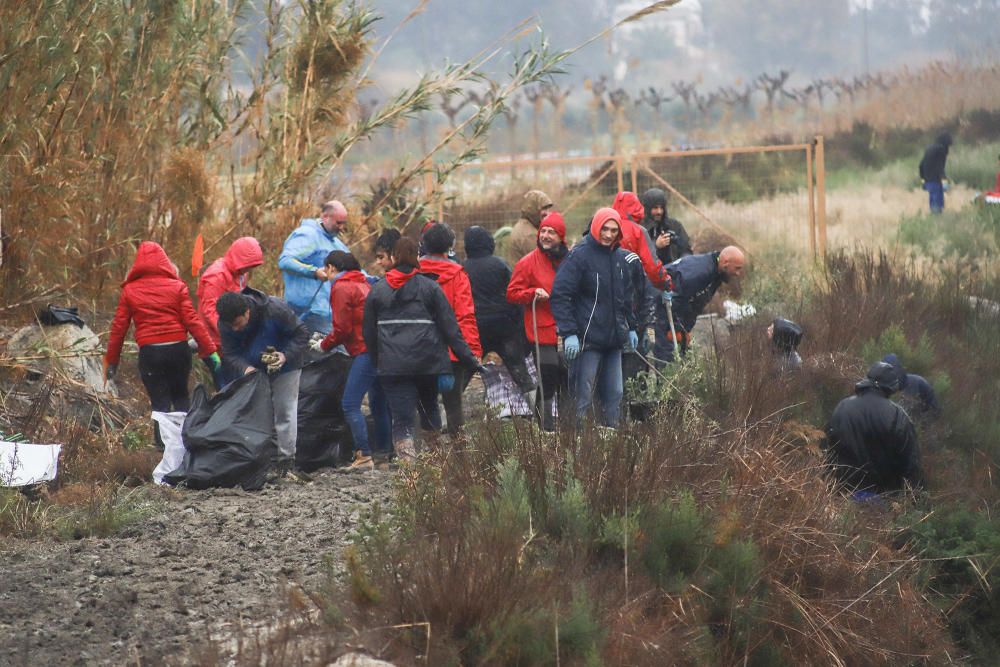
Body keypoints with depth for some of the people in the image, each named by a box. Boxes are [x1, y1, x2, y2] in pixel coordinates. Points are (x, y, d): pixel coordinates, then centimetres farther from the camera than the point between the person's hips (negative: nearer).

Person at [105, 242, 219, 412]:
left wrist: (111, 360, 11)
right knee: (181, 397, 18)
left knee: (160, 403, 6)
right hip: (178, 349, 1)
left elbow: (118, 328, 2)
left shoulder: (129, 291, 0)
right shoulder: (177, 287, -1)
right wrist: (210, 351, -2)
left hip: (149, 353, -1)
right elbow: (192, 321, -6)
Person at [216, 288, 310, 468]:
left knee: (284, 410, -2)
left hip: (284, 366, -4)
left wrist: (286, 355, -37)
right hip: (251, 368, 4)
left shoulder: (275, 310, -33)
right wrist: (244, 368, -37)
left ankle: (286, 458, 4)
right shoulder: (225, 323, -21)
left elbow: (301, 335, -22)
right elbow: (229, 354, -16)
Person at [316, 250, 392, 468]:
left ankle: (363, 456, -14)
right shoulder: (363, 283, 22)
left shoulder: (341, 288, -5)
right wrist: (330, 341, 22)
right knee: (378, 403, 17)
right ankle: (383, 452, 22)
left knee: (350, 404, -9)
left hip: (365, 351, -9)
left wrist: (324, 345, 8)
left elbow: (342, 329, -8)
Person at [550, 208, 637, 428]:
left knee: (614, 394, 9)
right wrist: (569, 333, -19)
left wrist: (631, 327, 21)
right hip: (588, 338, -7)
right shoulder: (579, 255, -9)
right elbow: (560, 295, -13)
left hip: (615, 338, 7)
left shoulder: (619, 257, 13)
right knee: (584, 396, -8)